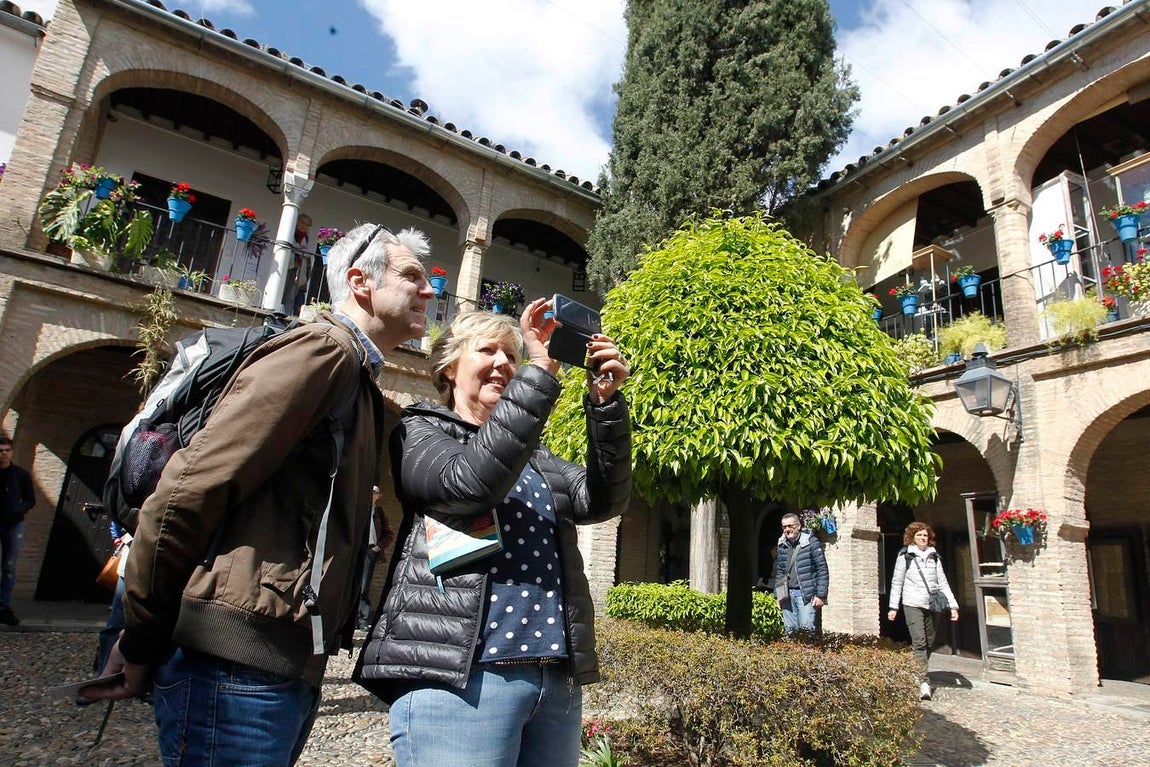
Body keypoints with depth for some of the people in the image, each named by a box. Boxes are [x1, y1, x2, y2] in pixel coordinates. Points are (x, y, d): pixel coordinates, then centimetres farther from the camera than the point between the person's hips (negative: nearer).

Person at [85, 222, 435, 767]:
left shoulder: (360, 384, 18)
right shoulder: (323, 349, -12)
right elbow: (189, 491, -18)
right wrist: (138, 645, -9)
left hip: (293, 668, 9)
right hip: (238, 666, -9)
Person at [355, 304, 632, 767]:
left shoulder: (534, 456, 20)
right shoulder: (419, 431, 5)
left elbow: (604, 499, 4)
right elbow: (469, 482, -17)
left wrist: (605, 400, -9)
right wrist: (541, 372, -18)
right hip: (457, 676, -5)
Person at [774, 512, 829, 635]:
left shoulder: (811, 542, -5)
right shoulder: (782, 545, 11)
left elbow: (822, 570, -6)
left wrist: (821, 595, -9)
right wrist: (778, 595, 14)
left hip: (806, 594, -5)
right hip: (787, 594, 5)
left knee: (806, 628, -10)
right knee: (789, 629, 6)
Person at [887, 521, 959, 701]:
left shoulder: (933, 556, 12)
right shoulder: (905, 555, 2)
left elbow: (942, 582, 12)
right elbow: (897, 582, 3)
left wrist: (953, 605, 2)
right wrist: (893, 607, -1)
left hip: (931, 605, 4)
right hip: (913, 604, -4)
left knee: (929, 642, 8)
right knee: (919, 642, -12)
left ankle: (918, 675, 24)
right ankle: (924, 682, -14)